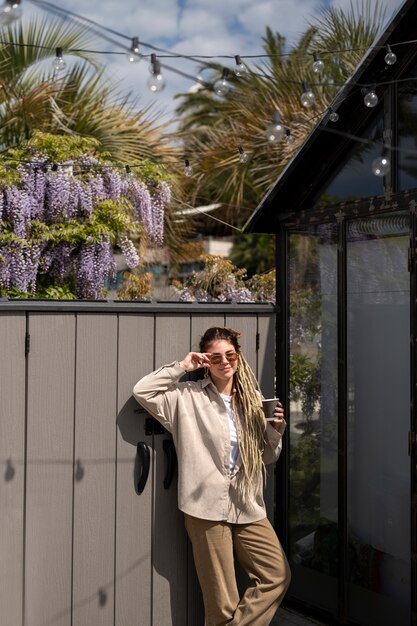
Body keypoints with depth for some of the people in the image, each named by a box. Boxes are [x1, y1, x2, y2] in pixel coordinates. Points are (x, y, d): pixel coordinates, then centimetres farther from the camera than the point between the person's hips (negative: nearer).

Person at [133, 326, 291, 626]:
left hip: (248, 507, 5)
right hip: (208, 508, -4)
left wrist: (276, 430, -3)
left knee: (277, 575, 0)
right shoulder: (188, 396, -1)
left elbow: (267, 457, 16)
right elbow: (143, 391, -14)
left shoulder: (252, 398, 11)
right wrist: (181, 367, -9)